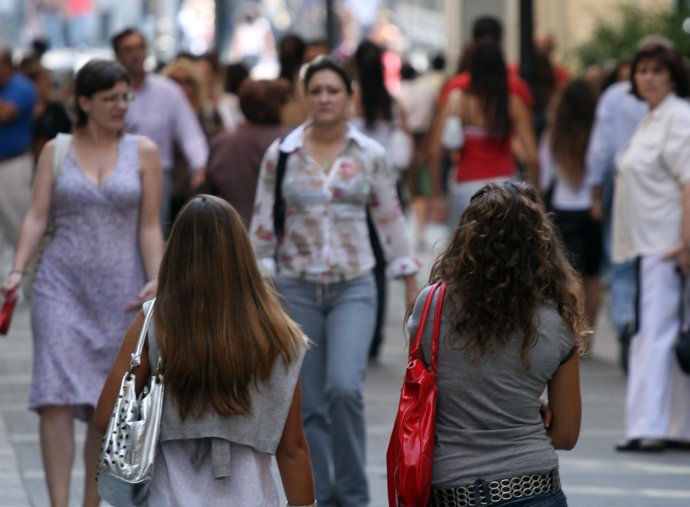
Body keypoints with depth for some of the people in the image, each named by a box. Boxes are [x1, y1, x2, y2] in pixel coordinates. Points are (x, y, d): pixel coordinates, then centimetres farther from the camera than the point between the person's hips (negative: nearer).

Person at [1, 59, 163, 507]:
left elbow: (149, 226, 4)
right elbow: (37, 217, 1)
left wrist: (156, 279, -10)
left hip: (119, 291, 1)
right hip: (62, 285, -1)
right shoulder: (56, 151, 6)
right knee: (57, 398, -12)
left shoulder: (143, 153, 6)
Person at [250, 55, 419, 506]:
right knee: (309, 403, 3)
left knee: (345, 387, -19)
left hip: (354, 288, -1)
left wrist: (412, 285, 6)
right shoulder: (282, 154, 2)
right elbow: (262, 225, 5)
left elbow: (391, 220, 7)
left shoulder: (370, 155, 2)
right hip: (297, 287, 1)